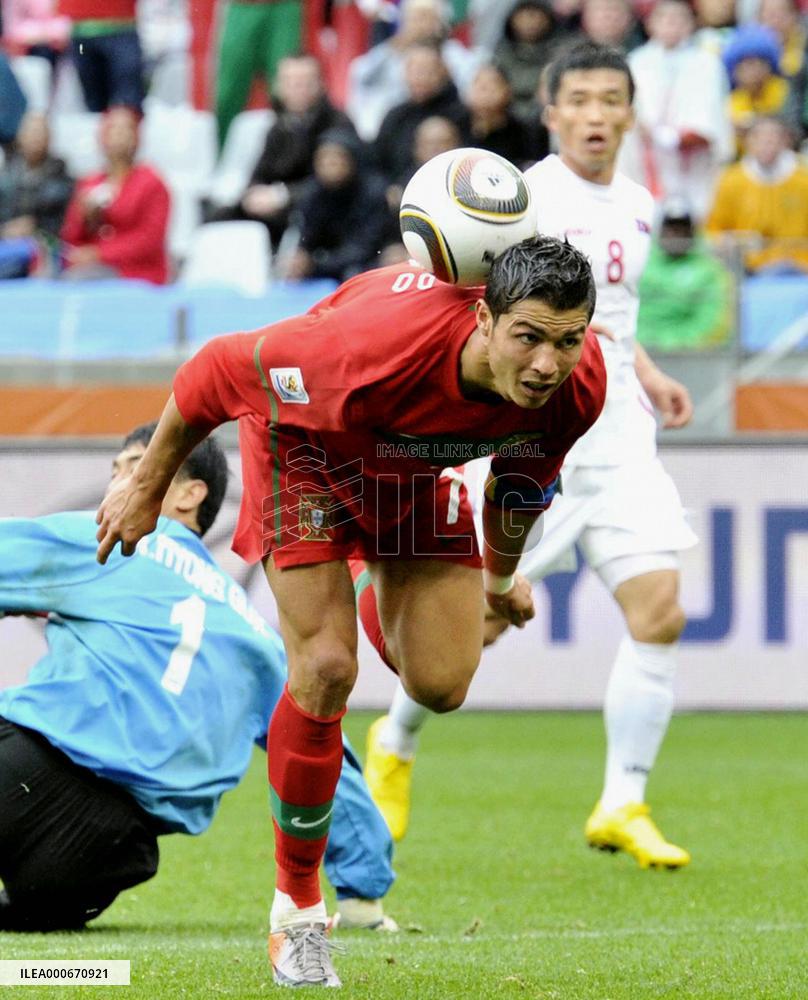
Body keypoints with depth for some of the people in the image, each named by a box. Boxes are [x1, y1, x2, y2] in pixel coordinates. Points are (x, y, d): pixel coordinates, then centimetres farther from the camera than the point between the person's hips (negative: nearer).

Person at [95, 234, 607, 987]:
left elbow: (526, 475, -2)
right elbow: (218, 368, -28)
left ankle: (388, 612, 39)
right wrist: (147, 488, -14)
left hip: (418, 464, 5)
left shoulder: (578, 386, -29)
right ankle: (297, 907, 1)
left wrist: (501, 578, 17)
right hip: (306, 444, -4)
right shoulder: (378, 344, -46)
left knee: (440, 685, -3)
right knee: (325, 670, -18)